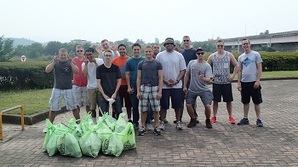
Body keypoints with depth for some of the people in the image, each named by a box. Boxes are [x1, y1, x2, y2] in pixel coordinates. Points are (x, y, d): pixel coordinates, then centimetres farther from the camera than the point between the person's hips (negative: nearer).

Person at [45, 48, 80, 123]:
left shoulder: (70, 63, 1)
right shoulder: (55, 63, 2)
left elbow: (76, 71, -14)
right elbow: (47, 70, -11)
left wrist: (70, 62, -25)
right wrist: (54, 61, -23)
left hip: (68, 89, 0)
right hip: (57, 89, 0)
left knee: (74, 107, 6)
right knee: (53, 108, 4)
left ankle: (79, 123, 20)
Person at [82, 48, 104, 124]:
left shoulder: (100, 61, -2)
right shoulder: (84, 64, 5)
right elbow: (85, 74, -9)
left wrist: (95, 62, -14)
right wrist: (86, 64, -11)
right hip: (91, 87, 2)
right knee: (92, 106, 7)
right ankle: (94, 121, 18)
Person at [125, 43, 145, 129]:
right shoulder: (129, 61, 5)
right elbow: (127, 74, 4)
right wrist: (129, 87, -4)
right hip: (133, 87, 1)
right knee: (135, 105, 7)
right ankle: (135, 122, 18)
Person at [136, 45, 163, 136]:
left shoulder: (157, 64, 2)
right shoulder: (141, 64, 7)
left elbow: (160, 78, 0)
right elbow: (138, 78, 7)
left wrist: (160, 91, -8)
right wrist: (138, 91, -1)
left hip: (154, 88, -1)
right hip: (144, 88, 1)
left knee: (156, 109, 3)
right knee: (143, 109, 5)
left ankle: (156, 127, 16)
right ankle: (143, 127, 17)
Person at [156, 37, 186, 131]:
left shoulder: (179, 55, 5)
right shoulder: (160, 56, 2)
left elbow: (183, 70, 4)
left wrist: (176, 80, -9)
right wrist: (165, 81, -10)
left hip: (177, 85, 1)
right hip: (164, 85, -1)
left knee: (177, 105, 7)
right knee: (163, 105, 4)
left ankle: (178, 122, 20)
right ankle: (162, 122, 15)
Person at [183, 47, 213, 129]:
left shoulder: (207, 66, -7)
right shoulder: (191, 63, 2)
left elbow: (208, 79, -14)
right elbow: (187, 74, 10)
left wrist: (203, 78, -37)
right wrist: (185, 86, 8)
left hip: (204, 90, -3)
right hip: (192, 89, 3)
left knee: (207, 106, -12)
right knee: (188, 105, 0)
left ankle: (208, 120, 15)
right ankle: (193, 120, 24)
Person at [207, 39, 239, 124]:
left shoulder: (229, 55, 2)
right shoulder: (212, 56, 3)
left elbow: (236, 66, 6)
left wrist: (233, 76, -3)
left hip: (227, 82, 0)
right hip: (216, 82, 0)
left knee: (228, 100, 5)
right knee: (215, 100, 5)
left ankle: (230, 116, 17)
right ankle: (214, 116, 16)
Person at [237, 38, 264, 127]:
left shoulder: (256, 54, -2)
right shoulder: (240, 57, 10)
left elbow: (259, 68, -6)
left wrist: (258, 80, -14)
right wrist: (238, 83, 5)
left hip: (254, 82, -4)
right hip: (244, 82, 4)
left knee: (257, 102, 2)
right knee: (245, 102, 11)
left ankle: (259, 119, 10)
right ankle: (245, 119, 20)